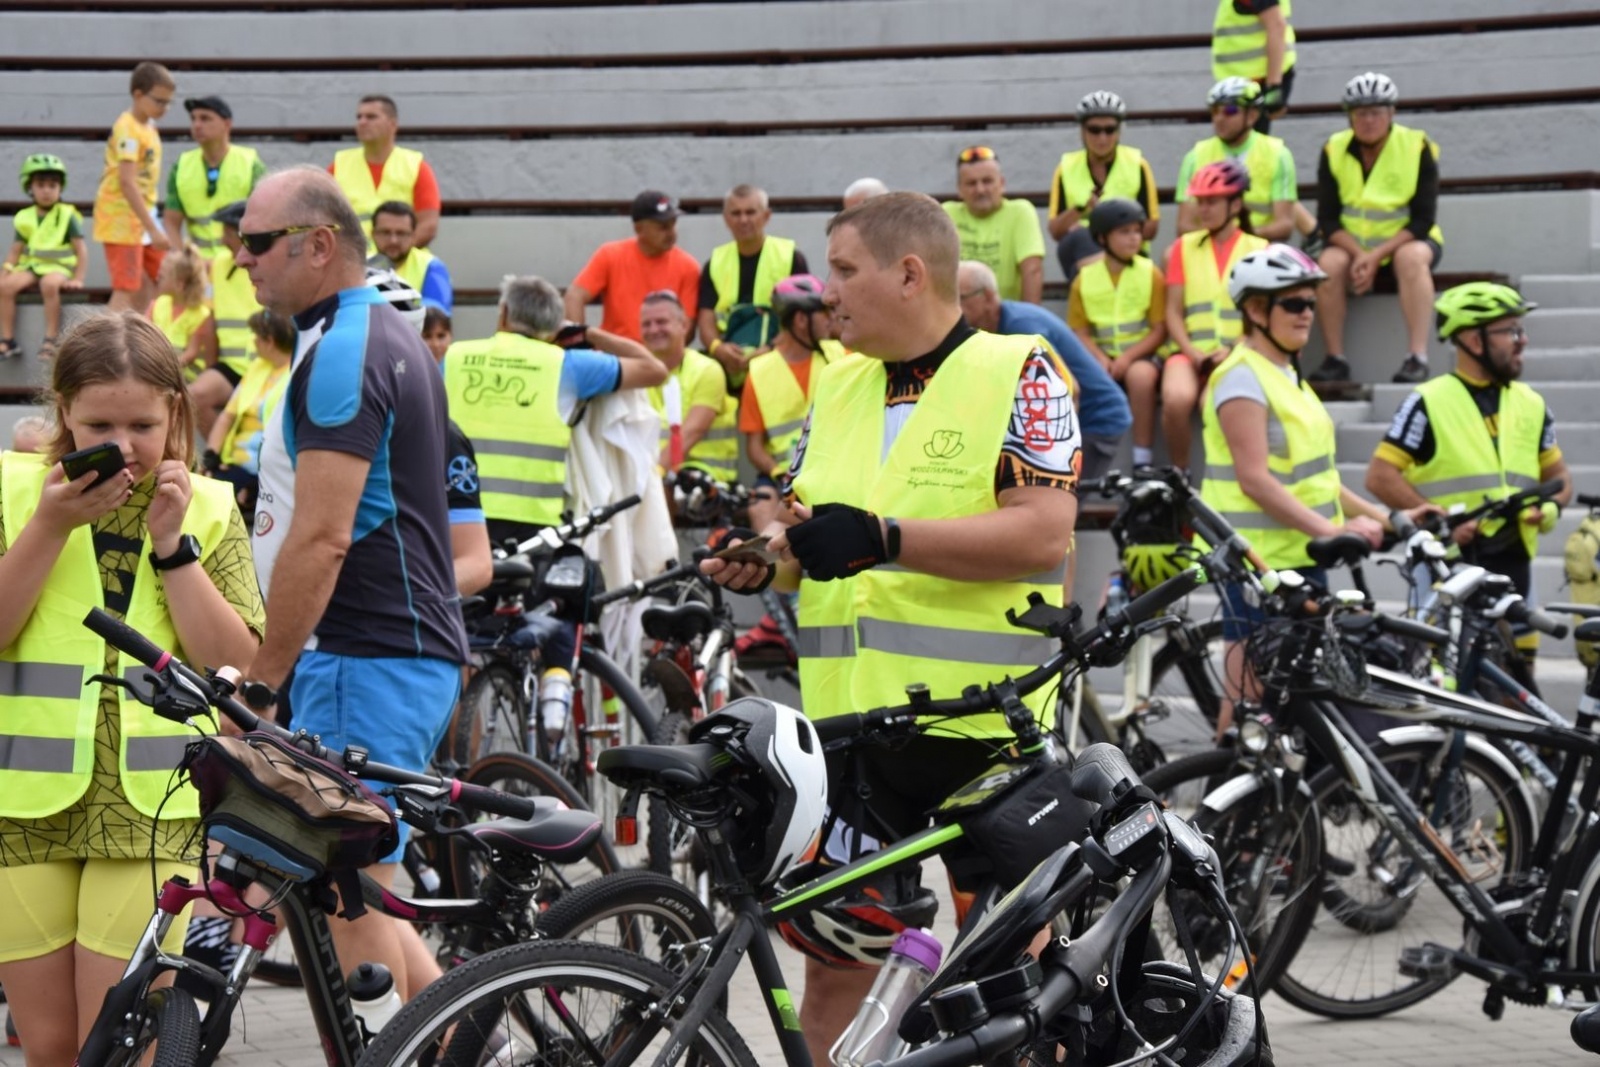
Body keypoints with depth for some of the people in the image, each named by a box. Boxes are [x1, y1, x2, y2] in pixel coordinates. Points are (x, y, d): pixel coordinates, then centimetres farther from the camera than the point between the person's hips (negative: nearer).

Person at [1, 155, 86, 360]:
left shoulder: (67, 215, -1)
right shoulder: (24, 218, 9)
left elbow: (81, 249, -3)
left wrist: (77, 279, -13)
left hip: (58, 266, -4)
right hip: (31, 265, 4)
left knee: (49, 284, -39)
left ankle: (51, 341, -30)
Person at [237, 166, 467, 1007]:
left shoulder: (341, 353, -15)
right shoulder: (391, 337, 18)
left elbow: (321, 538, -21)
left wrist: (259, 680, -16)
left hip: (365, 660, -11)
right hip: (415, 650, 11)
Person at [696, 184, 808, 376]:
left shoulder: (791, 257, 3)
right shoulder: (715, 262, 13)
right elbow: (706, 318, 7)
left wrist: (769, 351, -18)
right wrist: (717, 347, -16)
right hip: (728, 364, 2)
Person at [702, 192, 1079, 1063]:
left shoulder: (1017, 373, -6)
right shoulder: (837, 386, 15)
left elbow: (1042, 533, -17)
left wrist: (883, 538, -25)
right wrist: (759, 558, -2)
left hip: (978, 723, -6)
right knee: (832, 952, 7)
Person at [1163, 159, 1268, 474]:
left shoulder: (1258, 250, 9)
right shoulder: (1184, 248, 13)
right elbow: (1173, 312, 7)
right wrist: (1192, 352, -9)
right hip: (1191, 352, 2)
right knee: (1176, 400, -32)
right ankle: (1179, 472, -10)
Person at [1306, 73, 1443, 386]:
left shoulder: (1418, 148, -9)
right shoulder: (1334, 151, -3)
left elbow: (1423, 220, -13)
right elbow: (1327, 218, -5)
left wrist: (1376, 256, -25)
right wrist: (1358, 254, -23)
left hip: (1406, 240, -2)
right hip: (1352, 243, 2)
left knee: (1411, 257, -35)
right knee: (1330, 263, -30)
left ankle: (1417, 358, -38)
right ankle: (1335, 360, -24)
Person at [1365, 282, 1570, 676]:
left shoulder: (1530, 404, 12)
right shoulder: (1429, 403, -5)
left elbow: (1557, 475, 21)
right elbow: (1380, 476, -8)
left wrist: (1552, 507, -1)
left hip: (1512, 559, 5)